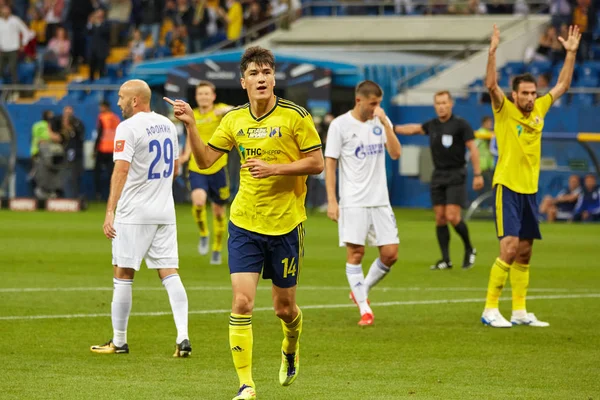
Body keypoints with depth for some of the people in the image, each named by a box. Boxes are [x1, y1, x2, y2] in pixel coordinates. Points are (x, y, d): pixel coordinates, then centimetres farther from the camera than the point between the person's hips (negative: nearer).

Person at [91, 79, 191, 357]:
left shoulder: (128, 128, -11)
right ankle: (183, 337, -9)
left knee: (123, 275, 3)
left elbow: (121, 169, -20)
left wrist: (110, 211, -22)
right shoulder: (167, 125, 11)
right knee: (170, 273, 3)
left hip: (134, 212, -6)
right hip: (165, 210, 6)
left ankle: (119, 341, 9)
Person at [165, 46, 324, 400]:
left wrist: (274, 168, -18)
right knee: (242, 302, -11)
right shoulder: (235, 119, 3)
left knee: (284, 307, 9)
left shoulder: (295, 116, -8)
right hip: (245, 224, 2)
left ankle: (291, 348, 45)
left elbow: (317, 163, -7)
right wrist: (190, 124, -6)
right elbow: (205, 160, 7)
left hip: (286, 224, -2)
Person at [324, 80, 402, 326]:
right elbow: (329, 163, -3)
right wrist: (331, 201, -9)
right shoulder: (340, 125, -4)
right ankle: (364, 309, 0)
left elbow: (395, 153, -3)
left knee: (390, 253, 0)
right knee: (355, 252, -7)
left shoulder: (381, 122, 8)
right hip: (353, 202, -4)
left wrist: (385, 123, -13)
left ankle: (362, 290, 22)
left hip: (380, 201, 4)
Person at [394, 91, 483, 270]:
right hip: (438, 175, 5)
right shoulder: (432, 125, 8)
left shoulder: (460, 124, -7)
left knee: (452, 216, -15)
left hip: (456, 176, -5)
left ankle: (469, 250, 7)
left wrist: (478, 174, -11)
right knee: (440, 218, 1)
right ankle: (445, 260, 4)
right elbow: (414, 128, 27)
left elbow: (473, 148, -7)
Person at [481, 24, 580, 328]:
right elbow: (491, 85, -24)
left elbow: (562, 85, 18)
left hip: (530, 190, 6)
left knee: (524, 253, 9)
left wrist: (571, 53, 13)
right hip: (507, 188, -6)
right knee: (510, 249, -15)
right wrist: (492, 52, -33)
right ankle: (490, 309, -11)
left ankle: (519, 311, 16)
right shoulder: (505, 111, -7)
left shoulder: (539, 110, 9)